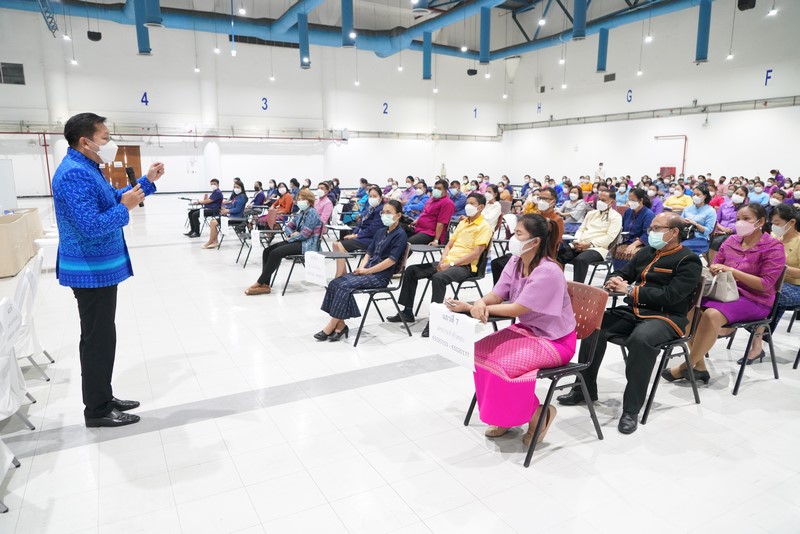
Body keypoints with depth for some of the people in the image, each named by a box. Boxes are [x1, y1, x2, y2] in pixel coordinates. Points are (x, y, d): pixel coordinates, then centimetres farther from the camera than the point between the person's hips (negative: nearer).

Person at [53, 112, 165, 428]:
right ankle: (97, 411, 11)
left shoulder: (86, 168, 13)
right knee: (97, 338, -2)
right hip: (91, 271, -11)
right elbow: (91, 225, -30)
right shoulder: (74, 173, -21)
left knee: (102, 336, 16)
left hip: (99, 268, 11)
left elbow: (113, 198, 24)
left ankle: (103, 398, 28)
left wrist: (148, 181, 14)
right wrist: (126, 207, -20)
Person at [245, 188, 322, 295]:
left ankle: (259, 283, -18)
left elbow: (304, 234, -18)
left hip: (307, 245, -9)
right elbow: (288, 226, 19)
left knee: (276, 253, -26)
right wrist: (291, 234, -4)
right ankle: (265, 285, -14)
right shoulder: (301, 213, 17)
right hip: (297, 241, 10)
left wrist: (290, 238, -6)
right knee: (267, 251, -7)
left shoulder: (312, 213, -10)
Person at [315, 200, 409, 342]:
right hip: (368, 271, 8)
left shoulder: (400, 235, -7)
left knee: (345, 285, -24)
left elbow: (392, 260, -16)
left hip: (381, 276, -8)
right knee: (335, 282, -12)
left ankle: (331, 326, -15)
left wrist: (367, 271, -15)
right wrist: (361, 268, -2)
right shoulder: (380, 232, 17)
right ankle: (340, 324, -13)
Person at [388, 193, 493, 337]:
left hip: (465, 266, -8)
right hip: (448, 262, 8)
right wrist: (443, 260, -1)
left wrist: (451, 263, -18)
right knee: (411, 270, -4)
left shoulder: (484, 227, -5)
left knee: (438, 278, -38)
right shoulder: (462, 223, 20)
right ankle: (407, 312, 2)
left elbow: (475, 254, -15)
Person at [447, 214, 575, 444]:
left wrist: (469, 308, -26)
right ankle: (503, 415, 9)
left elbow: (517, 309, -27)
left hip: (554, 340, -8)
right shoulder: (516, 262, -2)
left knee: (501, 364, -26)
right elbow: (495, 295, -3)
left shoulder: (547, 271, -27)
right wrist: (480, 302, -29)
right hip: (527, 329, 8)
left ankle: (538, 414, 0)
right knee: (480, 353, -6)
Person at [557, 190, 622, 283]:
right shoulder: (591, 213, 23)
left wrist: (590, 244, -19)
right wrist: (576, 241, -4)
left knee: (580, 259, -37)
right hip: (579, 246, 6)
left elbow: (609, 237, -9)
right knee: (559, 255, -19)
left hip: (597, 248, -6)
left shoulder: (616, 217, 3)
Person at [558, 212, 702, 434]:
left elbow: (670, 296, -17)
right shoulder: (645, 252, 18)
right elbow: (621, 273, 19)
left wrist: (629, 290, -19)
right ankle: (585, 389, -2)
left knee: (641, 339, -38)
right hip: (633, 311, 7)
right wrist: (613, 281, -7)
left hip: (666, 317, -6)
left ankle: (631, 409, -26)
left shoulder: (688, 261, -4)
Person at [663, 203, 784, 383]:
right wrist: (710, 272, -12)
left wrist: (732, 271, -24)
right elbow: (715, 267, 13)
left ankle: (686, 367, -19)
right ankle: (699, 366, -17)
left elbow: (765, 284, -15)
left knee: (711, 315, -35)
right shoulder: (731, 241, 9)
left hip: (755, 300, -6)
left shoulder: (773, 247, -6)